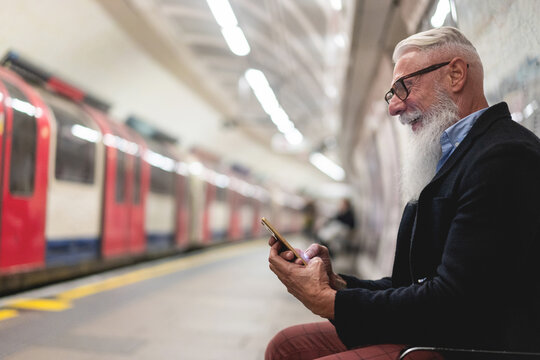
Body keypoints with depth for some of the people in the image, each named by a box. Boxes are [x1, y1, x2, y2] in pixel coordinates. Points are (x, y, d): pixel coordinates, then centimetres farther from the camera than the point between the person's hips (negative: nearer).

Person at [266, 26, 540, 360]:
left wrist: (329, 301, -14)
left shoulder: (505, 156, -16)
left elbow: (455, 303, -23)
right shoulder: (455, 155, 16)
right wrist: (338, 283, -2)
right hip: (431, 331, 9)